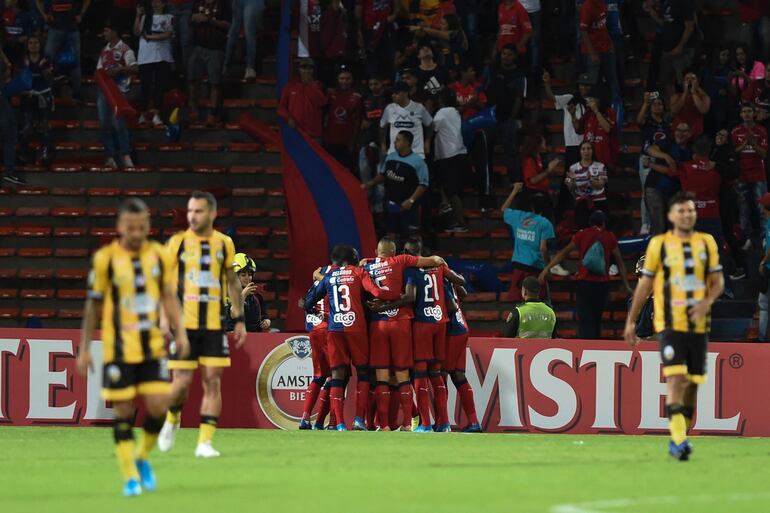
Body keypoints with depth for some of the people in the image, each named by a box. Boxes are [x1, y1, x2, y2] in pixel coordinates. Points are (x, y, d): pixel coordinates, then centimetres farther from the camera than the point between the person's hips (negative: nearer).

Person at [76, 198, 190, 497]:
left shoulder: (160, 255, 3)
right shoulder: (105, 259, -5)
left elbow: (168, 296, 11)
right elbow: (93, 306, 2)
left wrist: (180, 332, -2)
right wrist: (84, 349, 3)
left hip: (153, 346, 2)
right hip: (118, 349, -2)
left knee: (158, 406, -6)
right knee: (123, 411, -2)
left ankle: (143, 457, 20)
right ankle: (130, 477, 7)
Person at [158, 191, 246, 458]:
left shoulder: (224, 244, 7)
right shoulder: (176, 243, 0)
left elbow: (233, 282, 16)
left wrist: (239, 319, 12)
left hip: (214, 325, 2)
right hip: (183, 325, -2)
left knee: (213, 380, -4)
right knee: (182, 381, -4)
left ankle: (204, 442, -1)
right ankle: (172, 418, 27)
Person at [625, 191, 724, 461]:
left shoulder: (707, 243, 8)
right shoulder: (659, 244, 1)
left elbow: (717, 281, 9)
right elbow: (645, 284, 6)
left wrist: (708, 301, -12)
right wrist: (631, 321, 7)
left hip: (698, 325, 3)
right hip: (670, 325, -3)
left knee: (692, 384, 7)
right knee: (676, 379, -18)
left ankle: (677, 443, 19)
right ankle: (679, 440, -24)